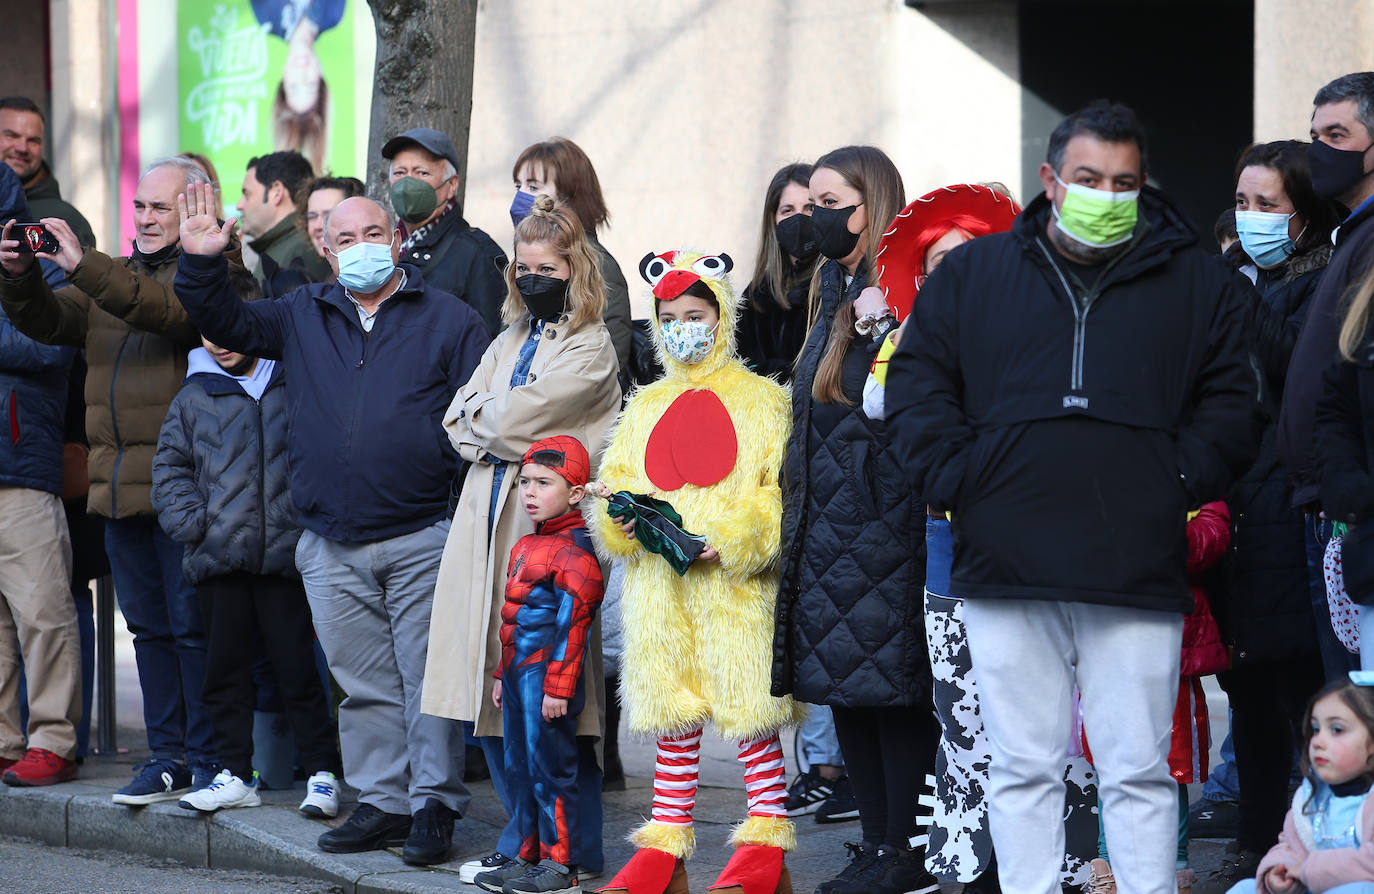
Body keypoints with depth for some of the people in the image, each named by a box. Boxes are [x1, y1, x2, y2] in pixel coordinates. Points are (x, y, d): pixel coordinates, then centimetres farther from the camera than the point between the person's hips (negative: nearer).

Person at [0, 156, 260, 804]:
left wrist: (82, 265, -27)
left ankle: (209, 761, 1)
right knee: (150, 627, 11)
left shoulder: (216, 272, -3)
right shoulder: (115, 276, 20)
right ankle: (167, 756, 16)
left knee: (194, 627, -5)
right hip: (119, 487, 7)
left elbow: (170, 311, -22)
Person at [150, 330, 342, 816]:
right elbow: (170, 468, 14)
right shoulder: (194, 398, 13)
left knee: (298, 667, -3)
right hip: (219, 558, 3)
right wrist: (194, 523, -1)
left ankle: (322, 773, 2)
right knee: (226, 667, 6)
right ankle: (236, 774, 14)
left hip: (285, 556, -3)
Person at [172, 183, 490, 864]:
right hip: (331, 547, 4)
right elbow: (225, 324, 16)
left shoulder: (449, 322, 3)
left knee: (428, 680, -3)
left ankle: (435, 807, 4)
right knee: (363, 683, 8)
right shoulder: (303, 316, 13)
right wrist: (201, 264, -1)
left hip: (420, 541, -4)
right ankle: (382, 801, 16)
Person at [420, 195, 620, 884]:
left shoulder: (591, 348, -4)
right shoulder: (510, 340, 20)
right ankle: (529, 840, 15)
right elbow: (459, 421, 12)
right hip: (489, 521, 7)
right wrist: (498, 440, -5)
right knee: (492, 698, 6)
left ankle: (566, 849, 1)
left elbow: (511, 419, -12)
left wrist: (482, 420, 6)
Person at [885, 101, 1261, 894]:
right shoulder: (974, 274, 10)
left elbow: (1232, 403, 8)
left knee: (1140, 770, 2)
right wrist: (958, 479, -2)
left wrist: (1180, 485, -4)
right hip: (1008, 566, 1)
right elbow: (918, 382, 10)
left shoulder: (1196, 282, 8)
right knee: (1023, 769, 5)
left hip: (1139, 574, -1)